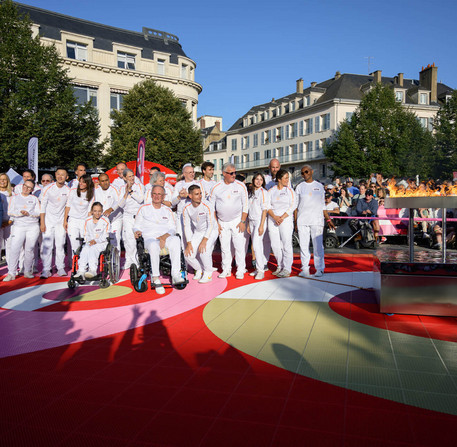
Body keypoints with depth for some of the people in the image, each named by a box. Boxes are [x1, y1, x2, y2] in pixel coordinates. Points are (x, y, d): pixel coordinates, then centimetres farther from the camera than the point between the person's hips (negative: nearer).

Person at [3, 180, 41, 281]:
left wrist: (28, 213, -12)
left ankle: (27, 272, 10)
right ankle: (11, 274, -6)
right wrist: (20, 213, -14)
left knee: (29, 250, -1)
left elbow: (38, 213, 4)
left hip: (33, 227, 0)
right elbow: (10, 212, 2)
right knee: (14, 249, -10)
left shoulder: (34, 199, 13)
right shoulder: (14, 197, 13)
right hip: (18, 226, 0)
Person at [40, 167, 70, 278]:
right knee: (47, 245, -6)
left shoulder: (68, 190, 1)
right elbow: (43, 206, -3)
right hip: (48, 220, -1)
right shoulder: (48, 188, -5)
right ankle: (46, 269, -1)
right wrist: (42, 222, -8)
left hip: (61, 221, 2)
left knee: (60, 245, 0)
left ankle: (61, 268, 9)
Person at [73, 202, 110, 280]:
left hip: (101, 243, -3)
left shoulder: (105, 220, -1)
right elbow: (86, 234, 13)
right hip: (89, 243, 3)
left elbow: (105, 236, -4)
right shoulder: (87, 221, 11)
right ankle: (81, 271, -38)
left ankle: (93, 270, -45)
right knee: (84, 250, -29)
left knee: (93, 249, -35)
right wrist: (89, 241, -8)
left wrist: (96, 241, -16)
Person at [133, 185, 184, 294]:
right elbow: (136, 226, 18)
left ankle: (175, 274, -40)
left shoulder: (168, 210, 20)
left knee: (176, 240, -35)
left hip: (166, 237, 2)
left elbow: (172, 228, 11)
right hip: (149, 237, -1)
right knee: (154, 246, -40)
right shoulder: (144, 209, 18)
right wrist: (138, 231, -7)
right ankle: (155, 278, -35)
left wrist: (164, 237, -10)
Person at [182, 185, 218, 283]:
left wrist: (204, 240, -27)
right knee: (188, 255, -9)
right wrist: (189, 243, -9)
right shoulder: (186, 208, -10)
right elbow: (187, 226, -2)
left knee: (204, 250, -28)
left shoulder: (207, 206, -21)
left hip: (211, 232, -4)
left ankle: (208, 274, -6)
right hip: (197, 232, 4)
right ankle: (199, 270, 20)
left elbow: (211, 225, -18)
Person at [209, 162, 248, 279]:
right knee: (224, 247, 4)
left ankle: (240, 270, 6)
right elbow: (211, 207, 6)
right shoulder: (216, 187, 0)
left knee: (239, 246, -5)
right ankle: (226, 270, 15)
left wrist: (243, 221, -6)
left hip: (237, 221, -1)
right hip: (222, 222, 1)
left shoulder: (241, 186, -2)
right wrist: (216, 223, 1)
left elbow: (245, 205, 1)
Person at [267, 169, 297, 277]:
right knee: (275, 244, 3)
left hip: (286, 219, -2)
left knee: (286, 244, -7)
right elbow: (268, 206, 3)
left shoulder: (290, 191, 5)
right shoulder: (271, 191, 9)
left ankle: (287, 269, -1)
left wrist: (282, 217, -13)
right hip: (272, 219, 3)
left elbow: (293, 206, -3)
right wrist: (274, 217, -13)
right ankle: (280, 266, 18)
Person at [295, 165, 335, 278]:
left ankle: (320, 269, 7)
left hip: (317, 220, 0)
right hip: (302, 220, 1)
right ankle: (305, 268, 9)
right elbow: (296, 206, 8)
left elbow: (323, 205, 14)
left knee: (318, 245, -2)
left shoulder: (319, 186, 10)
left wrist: (328, 219, 7)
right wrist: (295, 221, 2)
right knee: (304, 245, 0)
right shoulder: (300, 187, 9)